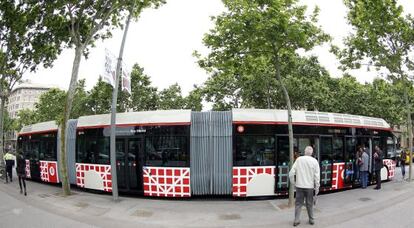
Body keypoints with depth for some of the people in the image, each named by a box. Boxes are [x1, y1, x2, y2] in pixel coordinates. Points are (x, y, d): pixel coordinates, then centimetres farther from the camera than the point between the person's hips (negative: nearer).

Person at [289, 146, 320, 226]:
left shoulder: (299, 159, -4)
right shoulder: (314, 161, -5)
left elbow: (291, 173, -7)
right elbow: (317, 176, -5)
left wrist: (293, 183, 6)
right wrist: (317, 188, 2)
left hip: (299, 186, 0)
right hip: (309, 186, 0)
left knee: (298, 203, 9)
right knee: (309, 204, 14)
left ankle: (296, 220, 9)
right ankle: (311, 220, 25)